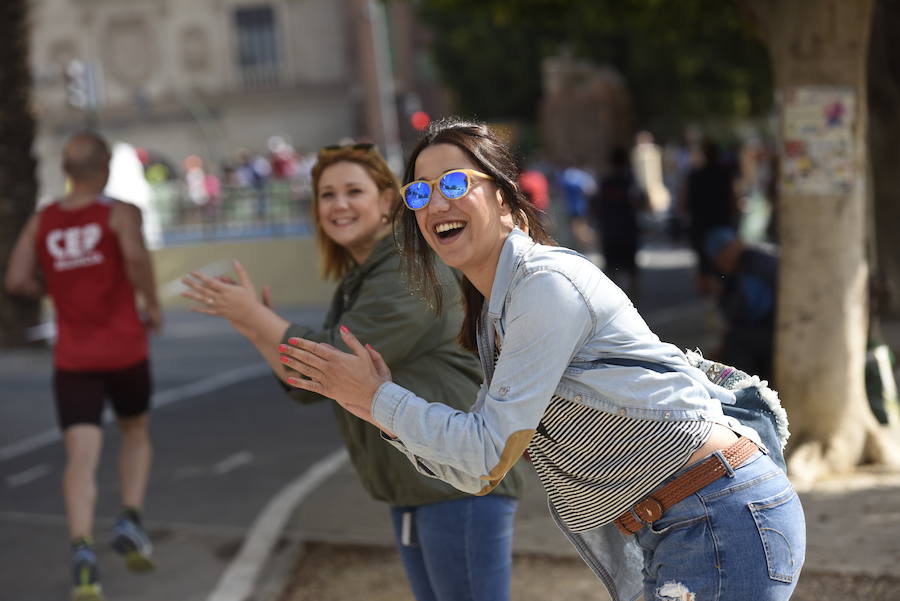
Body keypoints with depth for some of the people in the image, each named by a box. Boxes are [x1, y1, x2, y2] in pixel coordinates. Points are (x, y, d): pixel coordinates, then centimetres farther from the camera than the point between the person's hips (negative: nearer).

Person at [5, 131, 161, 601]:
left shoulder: (41, 222, 6)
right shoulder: (120, 213, -5)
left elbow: (16, 281, 0)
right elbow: (135, 253, -25)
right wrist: (153, 305, -11)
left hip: (73, 359, 2)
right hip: (125, 349, -2)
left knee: (80, 457, -6)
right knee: (135, 433, 23)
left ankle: (82, 549, -27)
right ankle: (130, 520, 4)